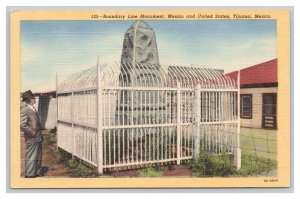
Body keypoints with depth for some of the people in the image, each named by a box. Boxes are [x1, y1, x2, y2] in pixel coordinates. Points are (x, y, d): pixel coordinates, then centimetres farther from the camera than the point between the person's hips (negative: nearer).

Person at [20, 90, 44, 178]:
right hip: (31, 139, -9)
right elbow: (22, 125, -24)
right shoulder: (24, 110, -17)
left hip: (38, 137, 9)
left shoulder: (33, 109, 13)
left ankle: (37, 172, 31)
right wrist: (31, 132, -18)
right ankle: (29, 174, 12)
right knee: (31, 157, 1)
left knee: (38, 156, 18)